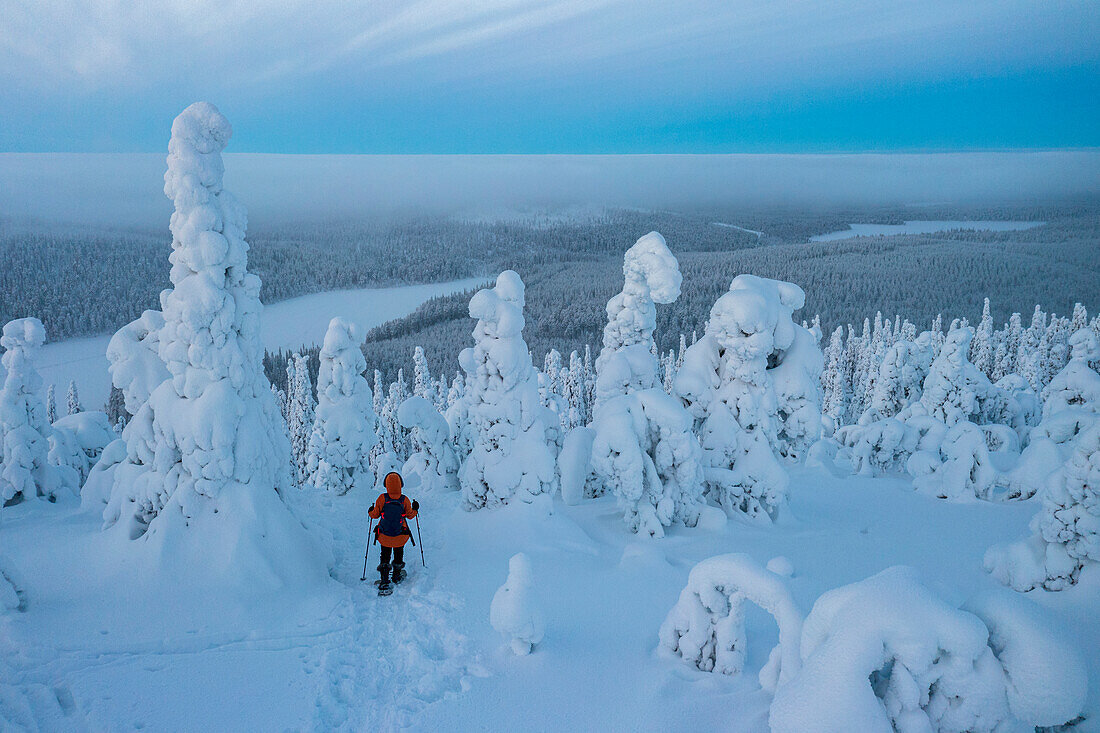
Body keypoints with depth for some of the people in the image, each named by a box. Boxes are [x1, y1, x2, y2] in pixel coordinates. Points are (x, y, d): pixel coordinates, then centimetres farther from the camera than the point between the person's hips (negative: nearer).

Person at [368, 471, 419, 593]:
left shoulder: (382, 498, -16)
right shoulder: (405, 500, -15)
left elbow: (375, 515, -4)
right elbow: (410, 515, 0)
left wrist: (370, 512, 18)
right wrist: (415, 509, 20)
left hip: (384, 536, 0)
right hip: (400, 537, 0)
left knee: (385, 557, 12)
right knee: (398, 554, 25)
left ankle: (384, 582, -1)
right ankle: (397, 576, 39)